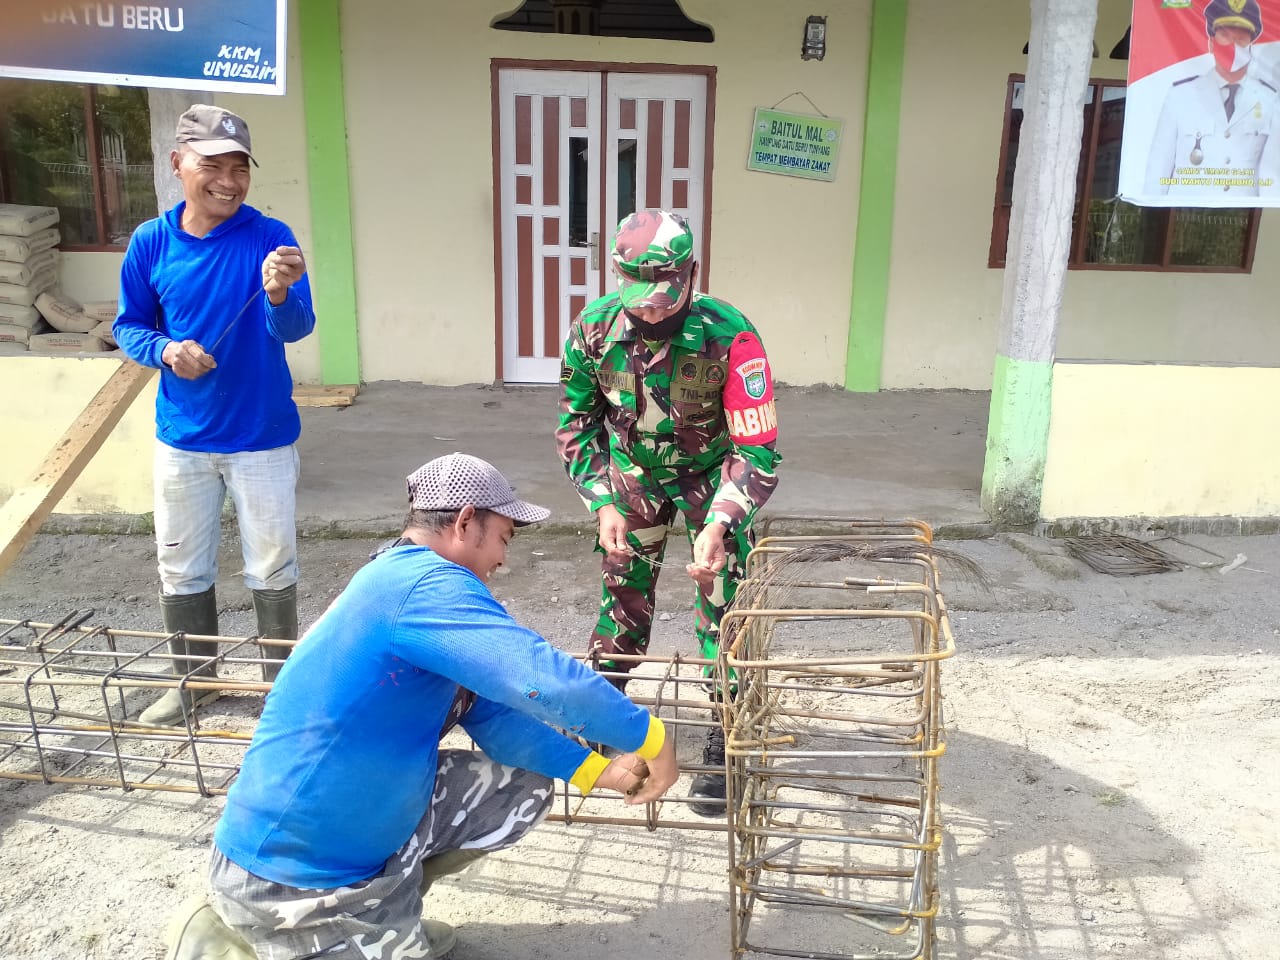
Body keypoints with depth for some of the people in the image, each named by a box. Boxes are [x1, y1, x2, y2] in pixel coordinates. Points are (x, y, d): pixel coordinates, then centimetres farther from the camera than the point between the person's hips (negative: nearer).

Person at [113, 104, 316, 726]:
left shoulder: (271, 239, -13)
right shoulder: (150, 243, -4)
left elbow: (295, 329, -22)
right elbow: (128, 326, 5)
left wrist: (279, 296, -44)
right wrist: (166, 350, -16)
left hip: (262, 437, -3)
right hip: (181, 437, 3)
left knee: (271, 566, 10)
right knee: (180, 568, 16)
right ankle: (194, 680, 37)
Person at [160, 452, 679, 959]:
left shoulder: (398, 580, 8)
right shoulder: (424, 583, -24)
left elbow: (494, 716, 9)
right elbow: (544, 678, -34)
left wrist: (598, 769, 2)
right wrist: (651, 740, -19)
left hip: (360, 830, 9)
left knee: (524, 786, 9)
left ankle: (388, 914, 16)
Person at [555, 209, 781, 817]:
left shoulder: (730, 336, -34)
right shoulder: (594, 329, -23)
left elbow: (758, 449, -29)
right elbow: (576, 423, -7)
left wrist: (719, 523, -42)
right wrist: (602, 503, -17)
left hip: (711, 474, -2)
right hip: (633, 473, 3)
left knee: (723, 598, -6)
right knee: (623, 589, 10)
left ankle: (727, 735, 10)